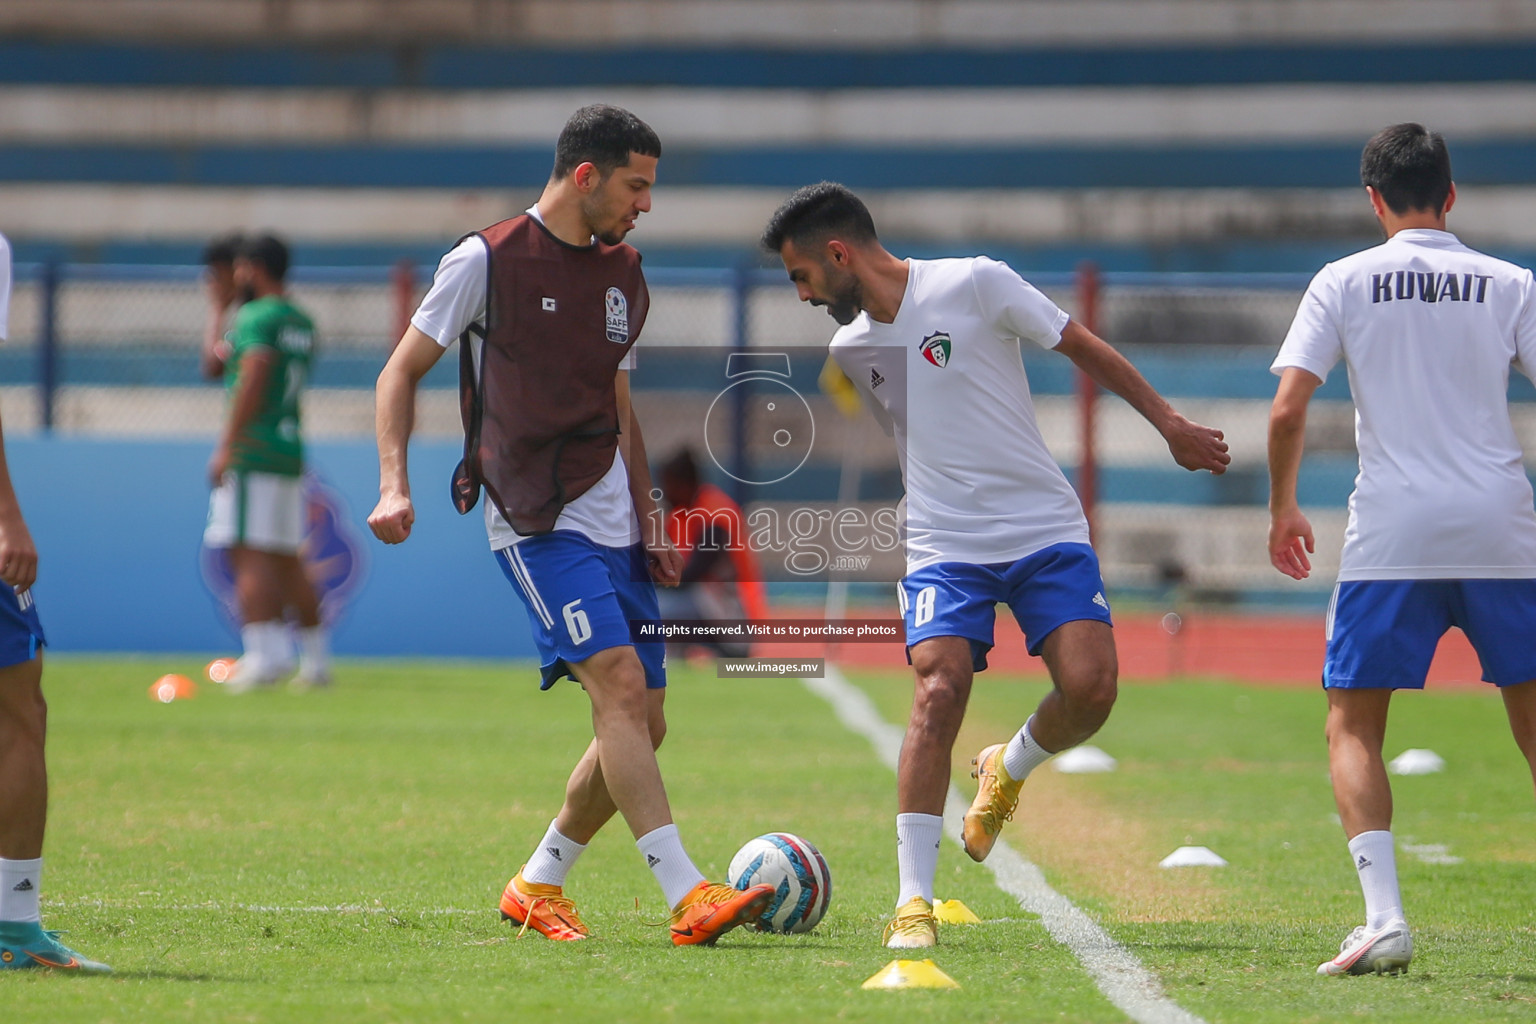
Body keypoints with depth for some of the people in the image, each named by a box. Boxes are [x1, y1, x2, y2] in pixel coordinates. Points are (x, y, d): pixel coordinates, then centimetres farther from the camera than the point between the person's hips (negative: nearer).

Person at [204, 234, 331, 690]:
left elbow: (253, 378, -19)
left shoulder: (257, 317, -8)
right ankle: (316, 659, 13)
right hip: (291, 449, 9)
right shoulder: (303, 323, 18)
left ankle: (265, 653, -19)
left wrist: (226, 447, -20)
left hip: (253, 450, -9)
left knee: (249, 554, -10)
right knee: (286, 561, 13)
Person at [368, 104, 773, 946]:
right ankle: (688, 897, -28)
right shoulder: (487, 261, -5)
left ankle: (537, 886, 21)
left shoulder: (622, 275, 15)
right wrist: (393, 483, -11)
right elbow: (401, 371, 1)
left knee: (643, 722, 4)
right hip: (536, 522, -7)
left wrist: (649, 521, 22)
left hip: (613, 524, 7)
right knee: (620, 681, -22)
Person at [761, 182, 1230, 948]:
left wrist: (1168, 423, 2)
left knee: (1090, 686, -19)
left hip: (1046, 530, -2)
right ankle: (913, 901, -17)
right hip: (942, 546, 2)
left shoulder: (975, 285, -8)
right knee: (938, 688, -20)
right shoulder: (849, 348, 8)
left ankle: (1009, 771, 16)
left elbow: (1080, 346, 1)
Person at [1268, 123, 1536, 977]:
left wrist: (1283, 507, 10)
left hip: (1392, 534, -1)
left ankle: (1385, 919, -13)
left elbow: (1288, 409, -4)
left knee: (1354, 727, 4)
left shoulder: (1344, 282, 3)